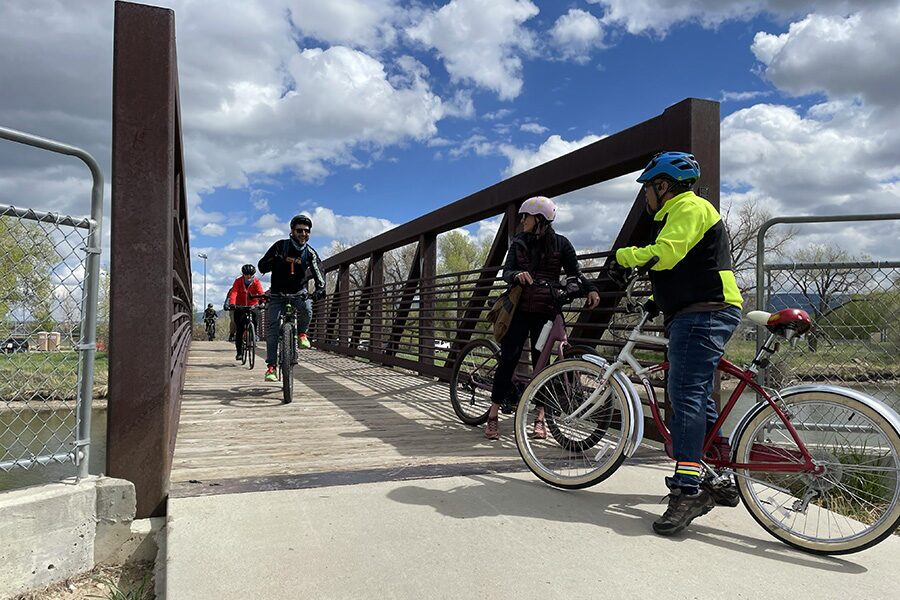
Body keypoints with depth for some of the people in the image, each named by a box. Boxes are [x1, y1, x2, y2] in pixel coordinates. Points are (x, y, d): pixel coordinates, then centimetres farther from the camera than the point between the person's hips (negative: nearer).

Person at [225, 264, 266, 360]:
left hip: (252, 306, 0)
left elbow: (260, 293, -23)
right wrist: (231, 303, -41)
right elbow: (233, 292, -23)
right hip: (239, 307, 0)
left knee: (255, 322, -25)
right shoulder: (238, 281, -10)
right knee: (239, 330, -5)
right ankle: (239, 352, 1)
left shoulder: (256, 282, -9)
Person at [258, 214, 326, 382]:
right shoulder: (280, 246, -6)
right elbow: (262, 266, -8)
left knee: (306, 308, -33)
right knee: (273, 327, -11)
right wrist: (274, 261, -30)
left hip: (299, 292, 0)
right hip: (277, 293, 0)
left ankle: (302, 332, -2)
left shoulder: (310, 253, -2)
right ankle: (271, 366, -5)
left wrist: (320, 288, -36)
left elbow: (318, 271, -15)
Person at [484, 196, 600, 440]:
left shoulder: (560, 243, 3)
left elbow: (574, 273, 2)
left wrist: (590, 289, -18)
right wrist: (517, 275, -25)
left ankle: (539, 418, 12)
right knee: (508, 360, -2)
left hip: (545, 311, -1)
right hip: (519, 309, 1)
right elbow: (506, 272, -1)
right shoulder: (519, 243, 8)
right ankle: (493, 415, 4)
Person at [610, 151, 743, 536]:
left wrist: (624, 255, -11)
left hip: (704, 315, -11)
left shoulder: (688, 207, -7)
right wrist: (659, 299, 20)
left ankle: (687, 491, -19)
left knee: (686, 396, -17)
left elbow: (666, 254, -23)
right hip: (696, 316, 11)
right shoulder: (678, 212, 27)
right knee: (694, 397, 13)